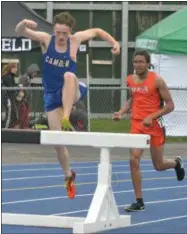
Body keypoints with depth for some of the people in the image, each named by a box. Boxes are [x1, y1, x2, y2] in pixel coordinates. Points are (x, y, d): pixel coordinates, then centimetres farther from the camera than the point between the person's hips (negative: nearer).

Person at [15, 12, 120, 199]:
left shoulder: (75, 40, -7)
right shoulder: (45, 39, -9)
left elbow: (97, 31, 10)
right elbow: (19, 32, -19)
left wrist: (114, 43, -4)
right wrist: (24, 24, -42)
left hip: (71, 93, -1)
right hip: (52, 96, 1)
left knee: (69, 75, -38)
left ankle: (66, 118, -42)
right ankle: (68, 176, 21)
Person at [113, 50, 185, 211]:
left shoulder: (157, 80, -11)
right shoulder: (130, 80, 3)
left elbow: (170, 105, -10)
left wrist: (152, 117, -21)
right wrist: (121, 112, 5)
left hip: (154, 126, -3)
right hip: (137, 125, 3)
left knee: (158, 165, 8)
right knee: (134, 161, -12)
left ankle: (176, 163, 46)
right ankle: (139, 202, -4)